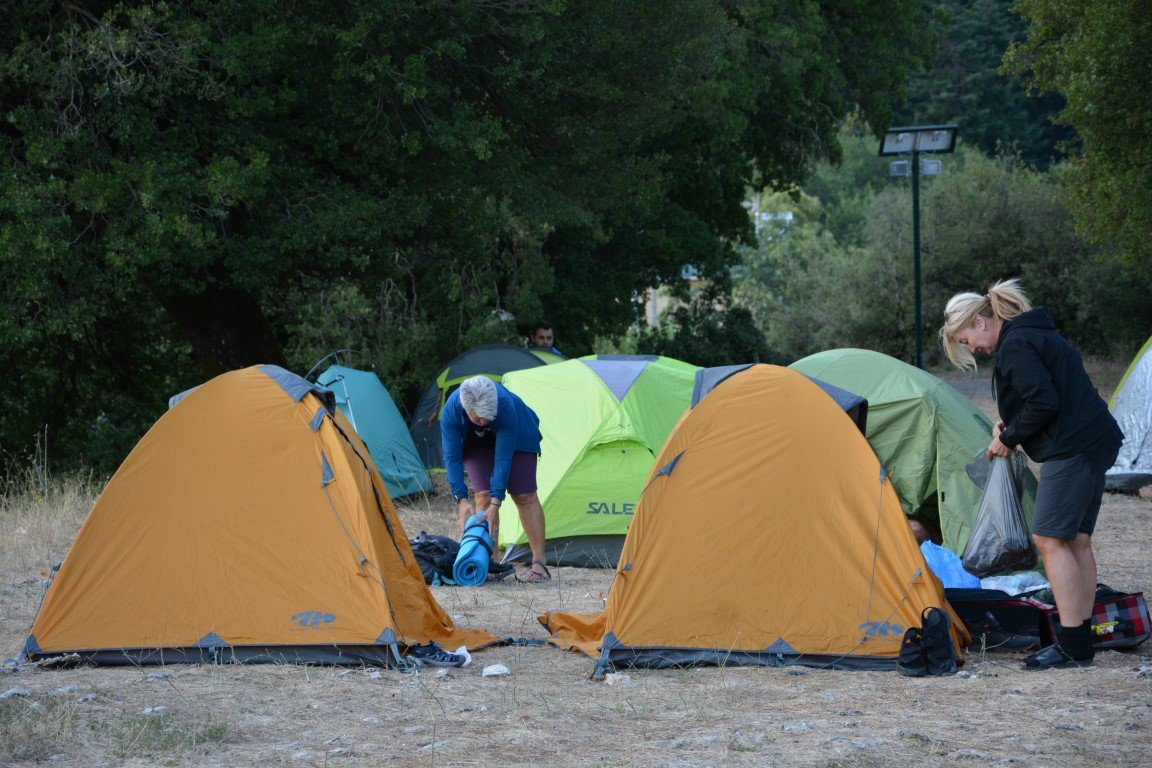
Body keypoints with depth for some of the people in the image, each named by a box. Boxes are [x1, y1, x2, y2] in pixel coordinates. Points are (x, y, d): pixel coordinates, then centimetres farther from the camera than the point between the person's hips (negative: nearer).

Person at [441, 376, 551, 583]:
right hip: (477, 445, 2)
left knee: (525, 497, -7)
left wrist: (496, 503, -40)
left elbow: (503, 458, -38)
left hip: (517, 438, -2)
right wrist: (461, 499, -36)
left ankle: (539, 564, -5)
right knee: (483, 496, -13)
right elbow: (452, 458, -28)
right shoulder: (451, 411, -36)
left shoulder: (505, 405, -42)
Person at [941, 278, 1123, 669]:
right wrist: (1010, 427, 14)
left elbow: (1043, 402, -21)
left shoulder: (1014, 347, -12)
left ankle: (1072, 647, -10)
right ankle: (1081, 640, 14)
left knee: (1050, 538, -8)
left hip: (1072, 448, -11)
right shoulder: (1037, 335, 19)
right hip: (1098, 442, 11)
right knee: (1076, 539, 12)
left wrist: (1009, 438, -6)